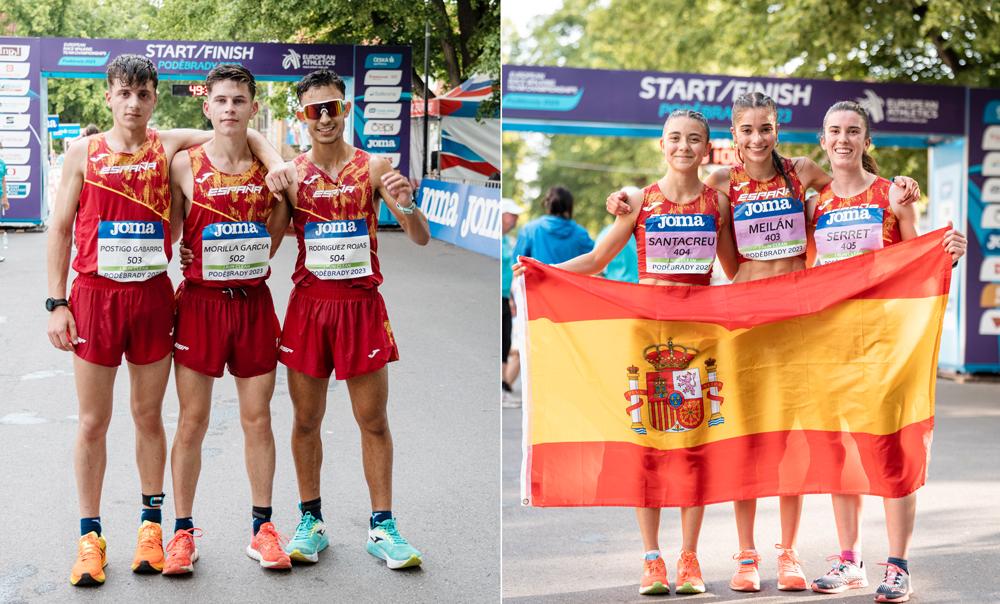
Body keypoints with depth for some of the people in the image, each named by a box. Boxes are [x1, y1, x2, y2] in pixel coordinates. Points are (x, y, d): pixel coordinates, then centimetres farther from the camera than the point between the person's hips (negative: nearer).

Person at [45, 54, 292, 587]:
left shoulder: (168, 146, 2)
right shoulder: (84, 153, 1)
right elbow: (61, 230, 3)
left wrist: (275, 163, -12)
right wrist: (57, 303, -3)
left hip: (152, 295, 1)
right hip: (95, 296, -1)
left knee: (148, 416, 10)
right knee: (92, 422, 4)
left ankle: (151, 523, 22)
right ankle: (90, 535, 13)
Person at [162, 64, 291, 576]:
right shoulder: (185, 164, -3)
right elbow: (167, 233, 4)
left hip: (254, 302, 2)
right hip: (201, 300, -2)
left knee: (257, 419, 7)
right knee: (192, 422, 3)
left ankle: (262, 528, 17)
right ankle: (183, 531, 13)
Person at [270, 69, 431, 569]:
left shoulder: (373, 168, -1)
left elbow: (421, 239, -5)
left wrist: (406, 207, -25)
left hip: (361, 305, -1)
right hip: (308, 304, 1)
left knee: (374, 422, 3)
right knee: (306, 421, 8)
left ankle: (382, 527, 10)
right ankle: (310, 522, 20)